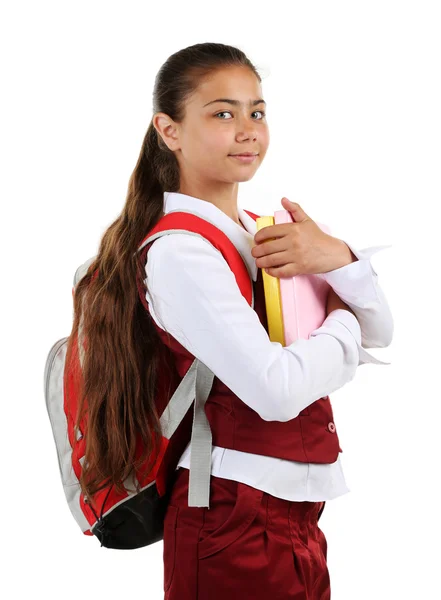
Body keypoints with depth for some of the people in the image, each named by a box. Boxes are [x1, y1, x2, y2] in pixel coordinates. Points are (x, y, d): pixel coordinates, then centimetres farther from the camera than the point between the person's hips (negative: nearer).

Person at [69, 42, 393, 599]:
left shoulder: (261, 232, 7)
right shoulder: (180, 251, -17)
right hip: (236, 517, -8)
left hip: (293, 508, 8)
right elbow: (278, 390, -27)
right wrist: (342, 324, -8)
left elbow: (380, 333, 6)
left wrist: (335, 256, -13)